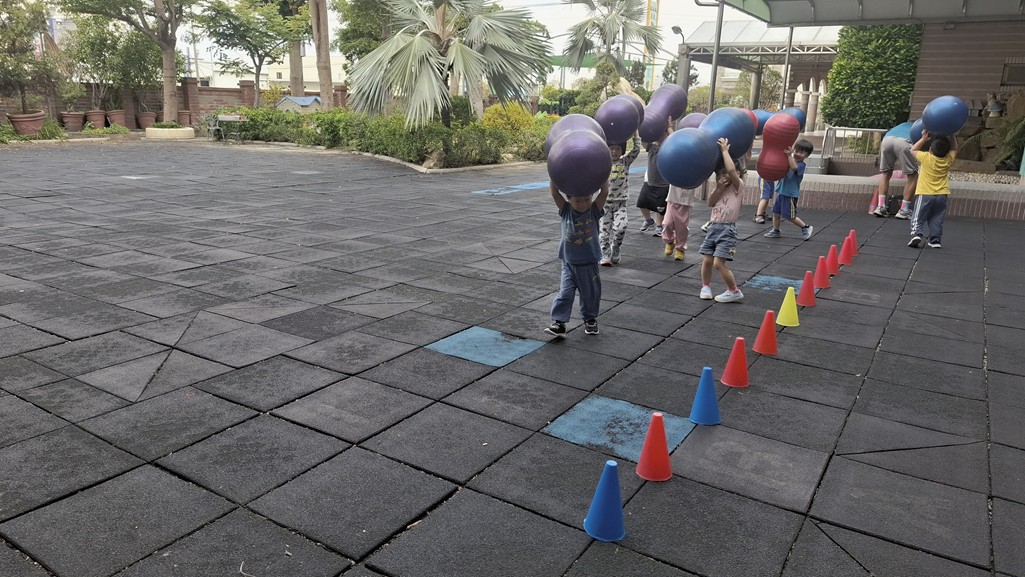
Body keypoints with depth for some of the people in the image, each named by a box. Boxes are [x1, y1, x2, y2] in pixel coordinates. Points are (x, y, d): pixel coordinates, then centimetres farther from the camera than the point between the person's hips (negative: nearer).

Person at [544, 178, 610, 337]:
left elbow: (604, 192, -19)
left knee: (590, 293, 13)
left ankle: (590, 319, 33)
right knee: (565, 293, -4)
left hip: (589, 263, 0)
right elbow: (554, 193, -14)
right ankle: (558, 322, 0)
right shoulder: (566, 211, -5)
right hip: (569, 263, 0)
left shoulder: (594, 211, -7)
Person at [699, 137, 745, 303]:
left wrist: (725, 150, -19)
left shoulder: (737, 185, -6)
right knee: (706, 260, 4)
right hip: (713, 227, 6)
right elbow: (710, 203, -2)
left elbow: (731, 170, -26)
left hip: (727, 228, -6)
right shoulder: (719, 187, 13)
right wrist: (718, 188, -13)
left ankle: (734, 292, 1)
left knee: (718, 263, -13)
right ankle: (705, 287, 24)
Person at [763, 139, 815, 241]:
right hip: (782, 192, 8)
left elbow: (794, 167, -39)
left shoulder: (801, 165, -16)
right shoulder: (788, 160, 7)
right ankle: (775, 231, 29)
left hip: (791, 195, -8)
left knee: (790, 216, -1)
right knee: (776, 212, 14)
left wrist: (789, 155, -43)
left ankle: (806, 228, 17)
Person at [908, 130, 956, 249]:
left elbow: (913, 150, 8)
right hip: (942, 195, 3)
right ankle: (935, 240, 7)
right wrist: (951, 136, 19)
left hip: (925, 194, -3)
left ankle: (916, 234, -20)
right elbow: (954, 149, 21)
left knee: (918, 217, 0)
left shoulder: (926, 157, -11)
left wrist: (924, 138, 10)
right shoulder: (948, 159, -1)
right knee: (937, 220, 11)